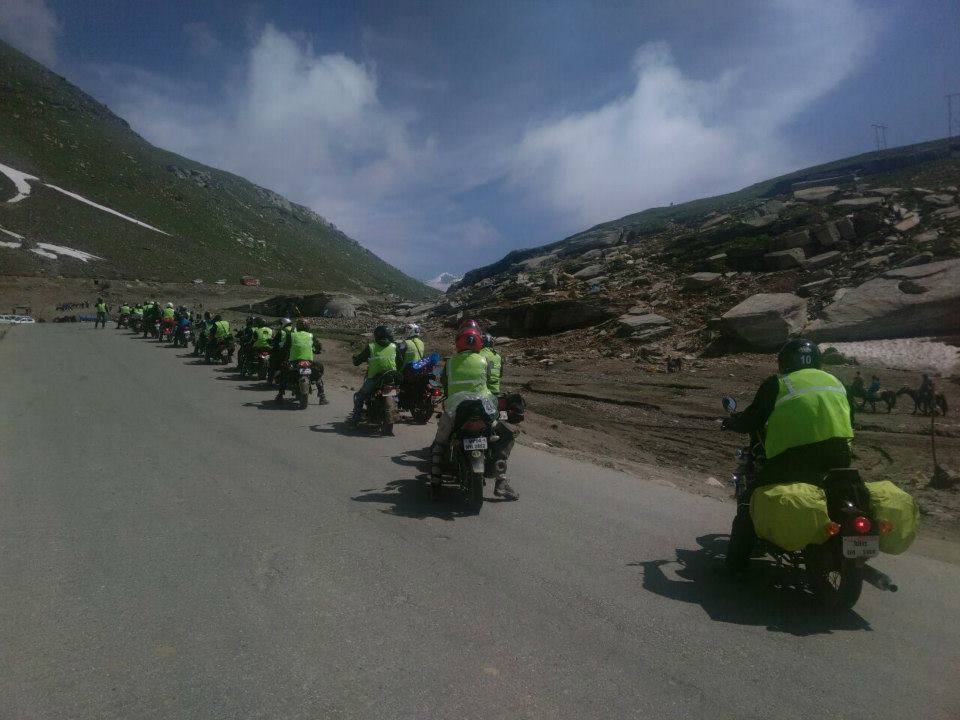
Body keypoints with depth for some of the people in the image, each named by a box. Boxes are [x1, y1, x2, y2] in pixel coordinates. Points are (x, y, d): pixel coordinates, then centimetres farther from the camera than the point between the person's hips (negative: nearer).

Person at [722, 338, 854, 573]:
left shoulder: (777, 384, 5)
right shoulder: (835, 381, 20)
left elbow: (752, 420, 3)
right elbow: (847, 420, 27)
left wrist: (731, 422, 23)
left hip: (794, 456, -5)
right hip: (838, 455, 5)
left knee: (749, 500, 11)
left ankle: (736, 561, 10)